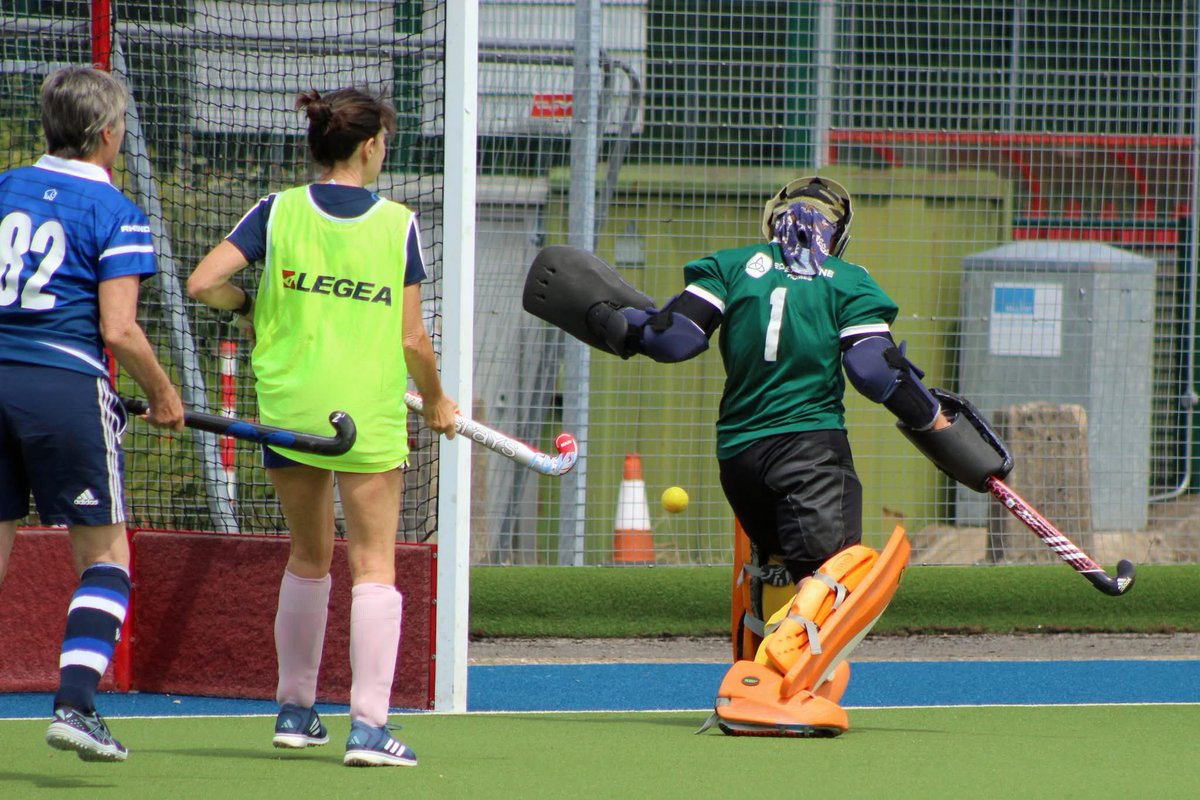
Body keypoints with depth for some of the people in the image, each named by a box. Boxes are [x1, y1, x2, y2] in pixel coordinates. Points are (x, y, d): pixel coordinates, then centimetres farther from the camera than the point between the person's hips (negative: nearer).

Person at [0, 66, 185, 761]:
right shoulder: (115, 213, -5)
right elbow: (118, 330, -12)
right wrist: (164, 395, 3)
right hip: (66, 385, -5)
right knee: (105, 556, 7)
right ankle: (75, 704, -7)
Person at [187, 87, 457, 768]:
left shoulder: (278, 213, 0)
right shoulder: (398, 225, -3)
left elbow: (204, 283, -8)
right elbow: (412, 338, -3)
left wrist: (249, 305, 13)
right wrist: (436, 401, 14)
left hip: (289, 407, 3)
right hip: (371, 415, -3)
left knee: (310, 558, 20)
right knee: (374, 566, -1)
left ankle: (296, 710, 28)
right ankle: (370, 725, -12)